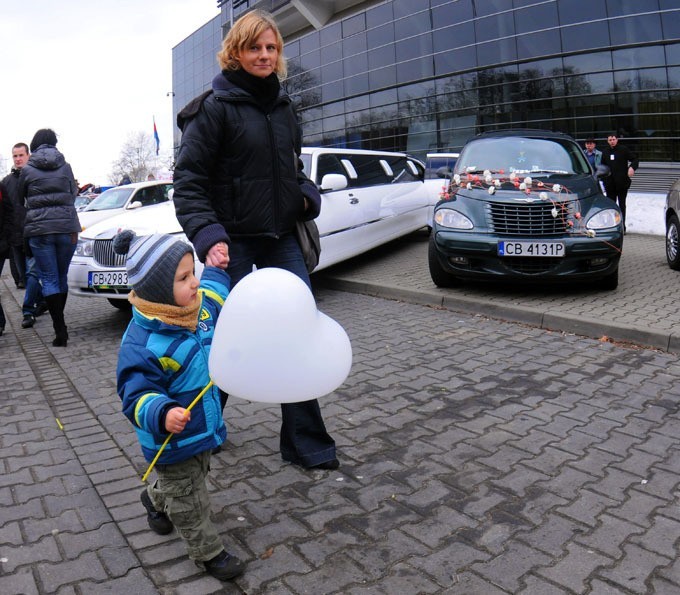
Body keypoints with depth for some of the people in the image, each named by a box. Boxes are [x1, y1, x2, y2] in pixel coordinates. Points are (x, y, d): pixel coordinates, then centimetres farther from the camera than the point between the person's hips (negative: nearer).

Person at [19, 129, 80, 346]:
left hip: (39, 230, -2)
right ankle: (60, 325, 20)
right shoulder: (65, 167, 7)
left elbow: (21, 196, 13)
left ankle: (60, 329, -8)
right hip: (66, 228, 2)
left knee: (49, 279, 0)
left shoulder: (27, 170, 3)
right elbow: (72, 196, 9)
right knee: (61, 277, 14)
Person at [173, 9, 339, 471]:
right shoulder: (214, 108, -5)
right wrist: (207, 236, -23)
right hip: (234, 241, -5)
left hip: (282, 238, 5)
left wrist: (307, 195, 3)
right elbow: (189, 180, -9)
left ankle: (306, 445, 11)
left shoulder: (283, 106, 14)